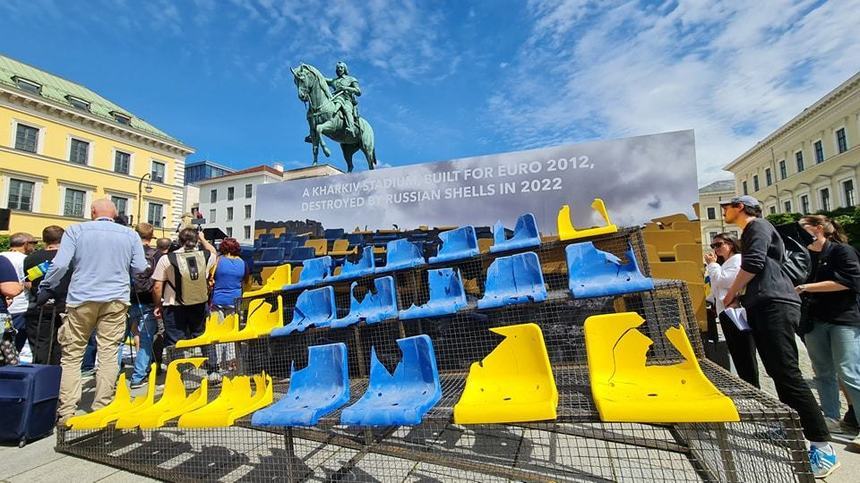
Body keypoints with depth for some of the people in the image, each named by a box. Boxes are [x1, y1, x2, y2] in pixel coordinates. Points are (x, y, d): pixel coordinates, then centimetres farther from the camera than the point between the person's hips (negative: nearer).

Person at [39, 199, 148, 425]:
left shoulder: (76, 230, 1)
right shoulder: (130, 234, 4)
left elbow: (60, 264, -6)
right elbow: (140, 268, 2)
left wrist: (45, 290, 6)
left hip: (81, 298, 0)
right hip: (116, 299, 1)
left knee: (72, 355, 9)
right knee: (108, 354, 5)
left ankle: (66, 412, 10)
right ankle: (102, 409, 10)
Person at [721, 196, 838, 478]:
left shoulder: (758, 225, -2)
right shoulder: (749, 232, 25)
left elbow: (754, 264, -15)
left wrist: (731, 294, -5)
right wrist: (740, 295, 16)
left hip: (775, 305, -10)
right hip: (764, 307, 10)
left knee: (788, 374, -12)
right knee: (779, 373, 12)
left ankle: (823, 447, -8)